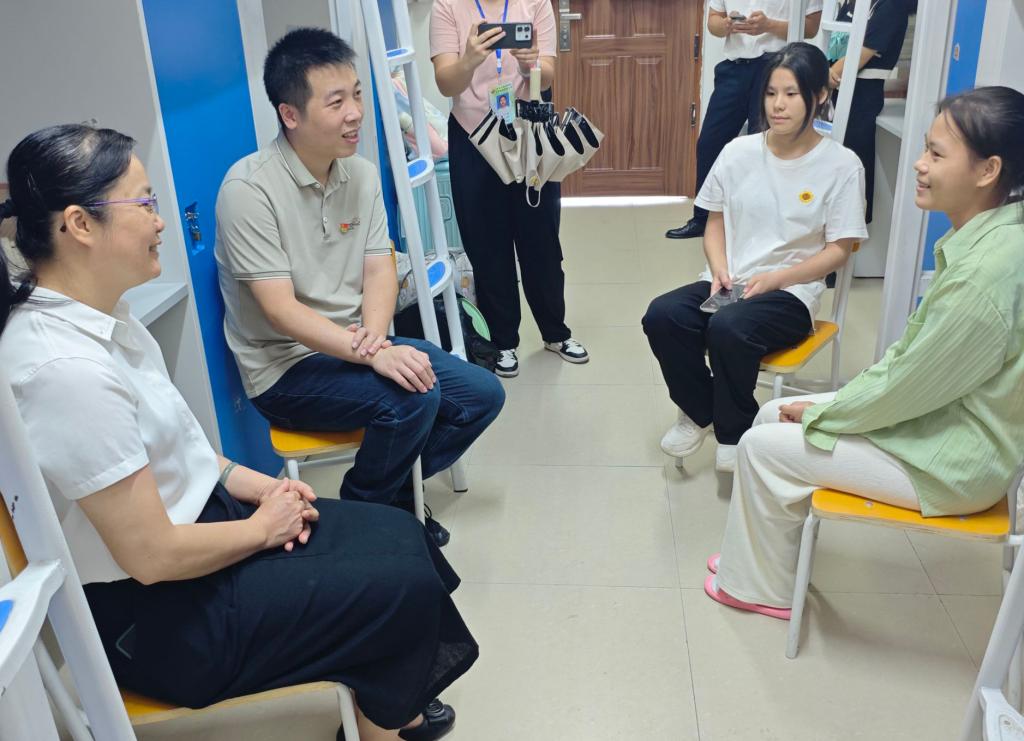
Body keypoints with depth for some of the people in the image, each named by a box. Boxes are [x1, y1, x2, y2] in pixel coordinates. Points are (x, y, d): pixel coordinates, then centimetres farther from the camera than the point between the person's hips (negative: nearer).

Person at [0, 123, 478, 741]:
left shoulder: (96, 311, -2)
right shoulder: (66, 368, -31)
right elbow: (152, 555, -25)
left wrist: (242, 479, 1)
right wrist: (263, 528, -10)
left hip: (198, 509, 9)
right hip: (157, 617, -8)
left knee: (403, 535, 8)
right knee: (408, 586, -5)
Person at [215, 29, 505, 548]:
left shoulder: (362, 174, 3)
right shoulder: (249, 188, -19)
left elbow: (379, 270, 1)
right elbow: (280, 310, -23)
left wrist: (374, 334, -21)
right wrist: (373, 355, -34)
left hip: (355, 345, 7)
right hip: (286, 368, -7)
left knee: (483, 394, -2)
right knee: (413, 399, -29)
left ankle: (395, 496, 17)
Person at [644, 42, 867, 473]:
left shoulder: (841, 165, -5)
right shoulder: (739, 152, 5)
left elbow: (838, 250, -5)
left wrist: (775, 278, -17)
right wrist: (719, 270, -8)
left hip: (791, 293, -4)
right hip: (728, 283, 4)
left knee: (727, 328, -34)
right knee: (662, 315, -25)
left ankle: (735, 431, -5)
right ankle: (699, 412, 2)